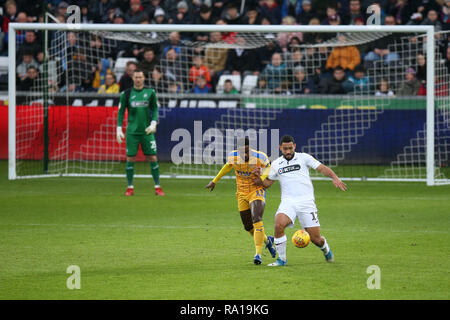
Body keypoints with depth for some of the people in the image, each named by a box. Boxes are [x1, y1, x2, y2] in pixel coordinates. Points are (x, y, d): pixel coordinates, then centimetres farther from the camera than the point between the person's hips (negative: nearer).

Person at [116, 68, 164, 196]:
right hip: (132, 132, 0)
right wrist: (119, 129, 0)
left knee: (153, 158, -2)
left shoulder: (150, 92, 4)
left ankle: (157, 187, 5)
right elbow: (121, 112, 6)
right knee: (130, 159, -1)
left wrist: (153, 124, -7)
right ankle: (130, 187, 8)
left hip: (147, 131, 0)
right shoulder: (126, 94, 3)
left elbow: (155, 109, 8)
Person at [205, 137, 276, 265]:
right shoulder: (232, 156, -12)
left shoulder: (259, 157, -20)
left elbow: (268, 166, 2)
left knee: (256, 219, -25)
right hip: (242, 194, 4)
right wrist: (215, 181, 21)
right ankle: (267, 240, 38)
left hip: (257, 191, -4)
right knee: (248, 227, 8)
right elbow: (228, 166, 13)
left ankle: (258, 254, -23)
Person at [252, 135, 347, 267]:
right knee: (279, 224, -29)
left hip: (306, 201, -1)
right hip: (288, 202, 1)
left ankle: (325, 249, 35)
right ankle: (282, 259, -14)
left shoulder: (304, 158, 5)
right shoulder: (276, 164, 13)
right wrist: (259, 179, 0)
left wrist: (335, 178, -18)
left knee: (315, 238, -3)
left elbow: (321, 168, 0)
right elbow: (267, 183, 22)